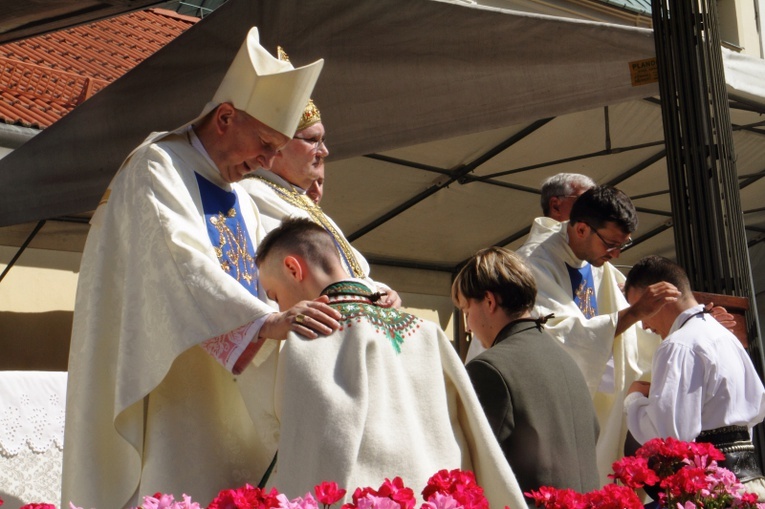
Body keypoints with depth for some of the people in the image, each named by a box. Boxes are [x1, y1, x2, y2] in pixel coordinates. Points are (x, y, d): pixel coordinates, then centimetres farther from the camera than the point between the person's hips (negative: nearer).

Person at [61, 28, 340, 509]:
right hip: (173, 377, -7)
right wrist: (266, 320, -32)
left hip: (232, 391, 8)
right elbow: (180, 262, -21)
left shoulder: (241, 201, 21)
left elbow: (262, 285, 15)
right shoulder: (156, 167, -5)